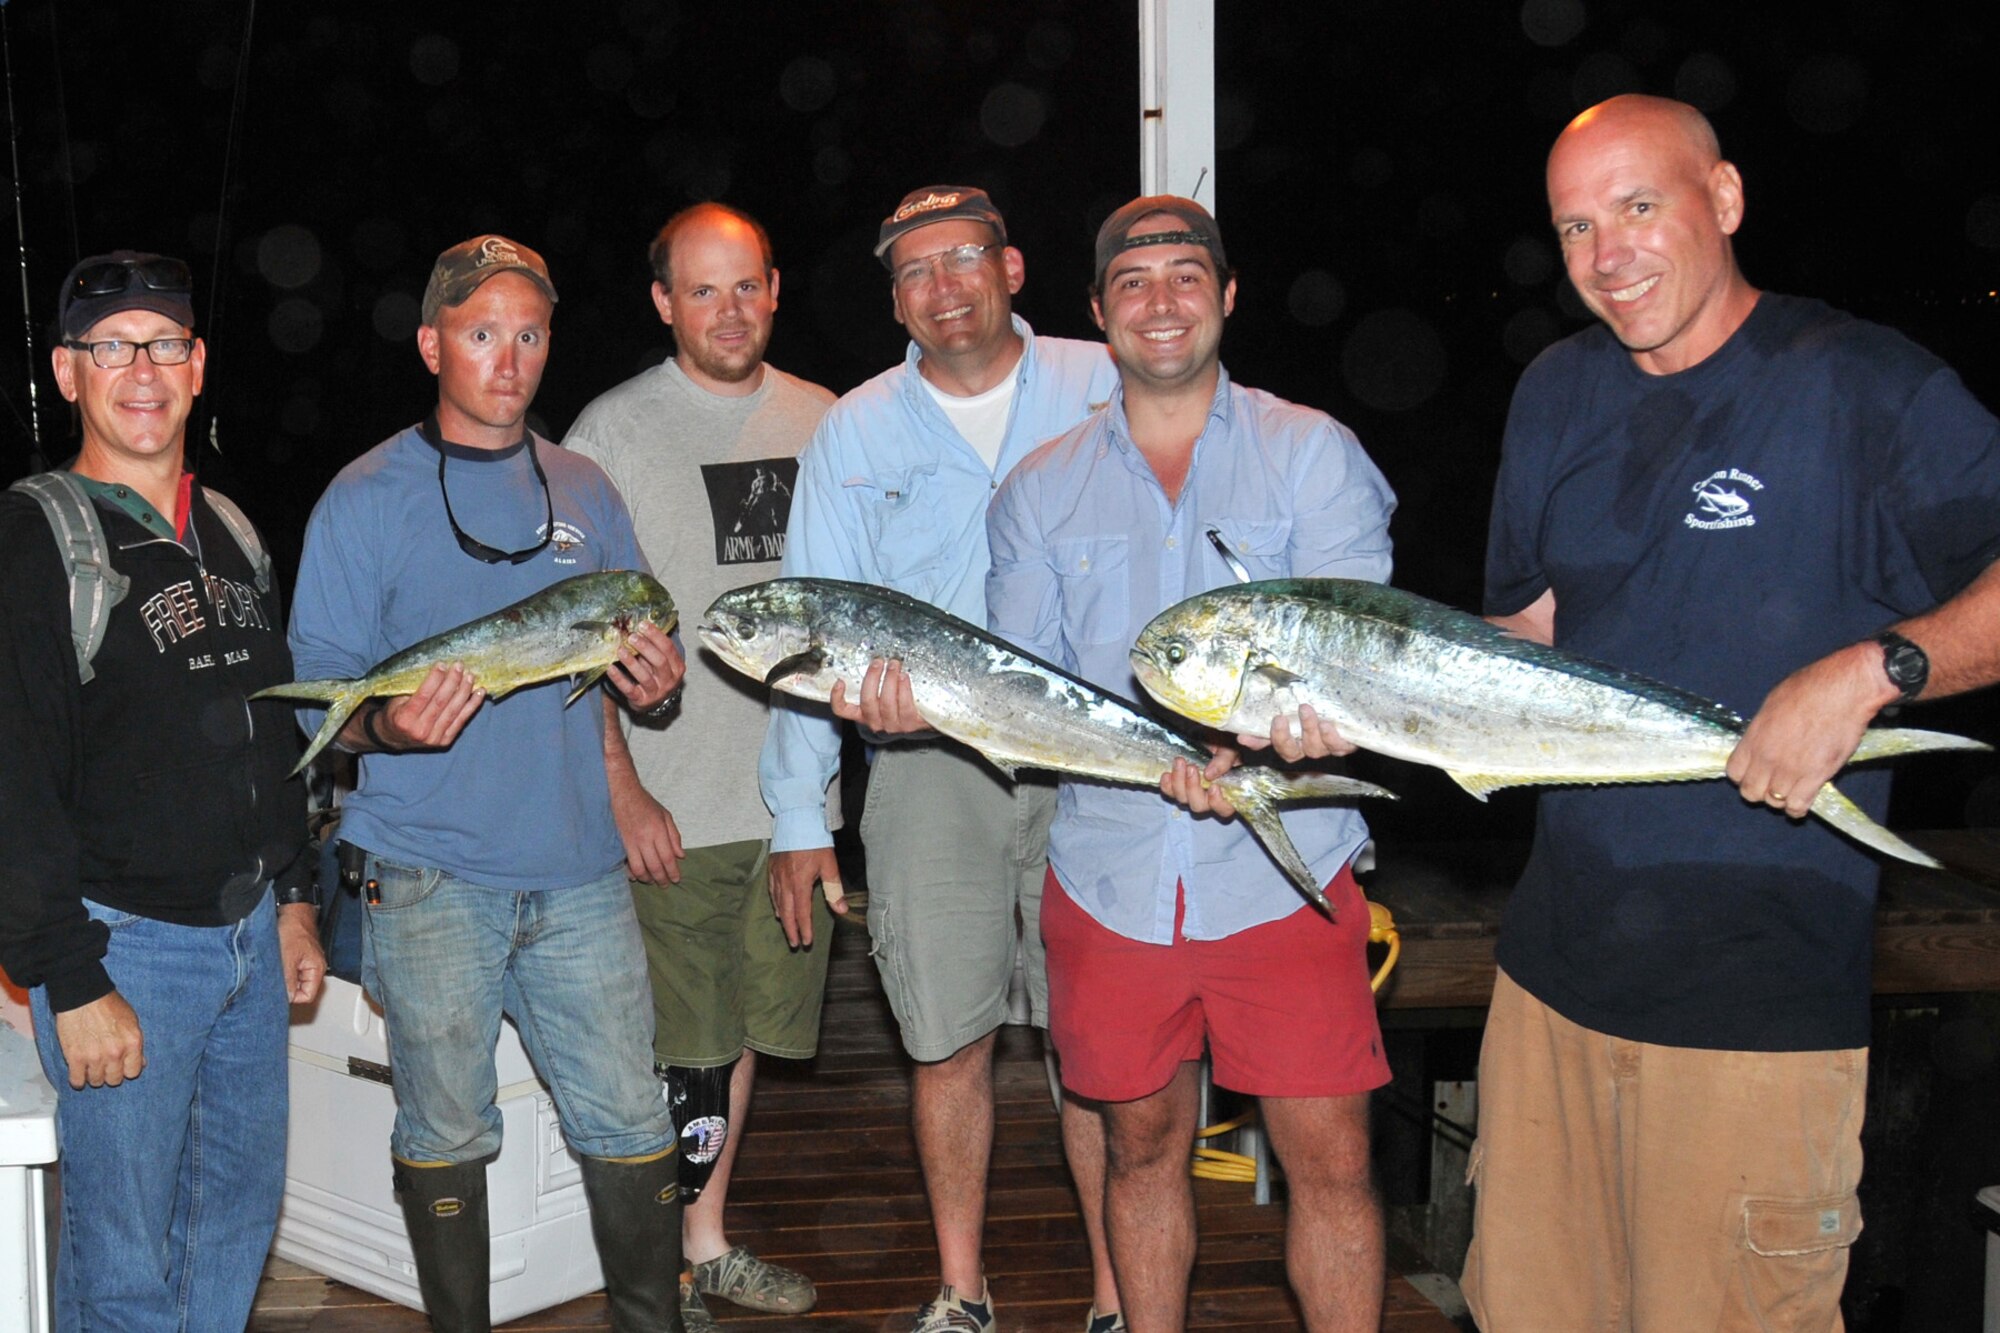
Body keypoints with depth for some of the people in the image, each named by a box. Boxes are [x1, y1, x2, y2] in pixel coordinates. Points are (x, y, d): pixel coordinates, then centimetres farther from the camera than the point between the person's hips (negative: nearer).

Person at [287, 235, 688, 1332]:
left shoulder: (584, 492, 13)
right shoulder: (365, 498, 2)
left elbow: (634, 654, 18)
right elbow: (319, 687, -1)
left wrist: (652, 684, -6)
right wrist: (387, 725, -23)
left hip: (578, 869, 3)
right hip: (430, 878, -2)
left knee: (629, 1128, 3)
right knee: (446, 1137, 7)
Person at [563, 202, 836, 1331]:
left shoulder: (822, 421, 8)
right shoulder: (612, 433, -5)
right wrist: (623, 794, -13)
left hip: (795, 792, 5)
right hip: (673, 804, -5)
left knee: (745, 1028, 16)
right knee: (680, 1049, 1)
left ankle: (708, 1240, 33)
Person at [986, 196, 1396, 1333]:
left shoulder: (1311, 452, 3)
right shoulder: (1041, 491, 11)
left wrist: (1244, 746, -25)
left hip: (1282, 869, -2)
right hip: (1110, 878, 3)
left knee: (1331, 1158, -1)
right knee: (1144, 1146, 14)